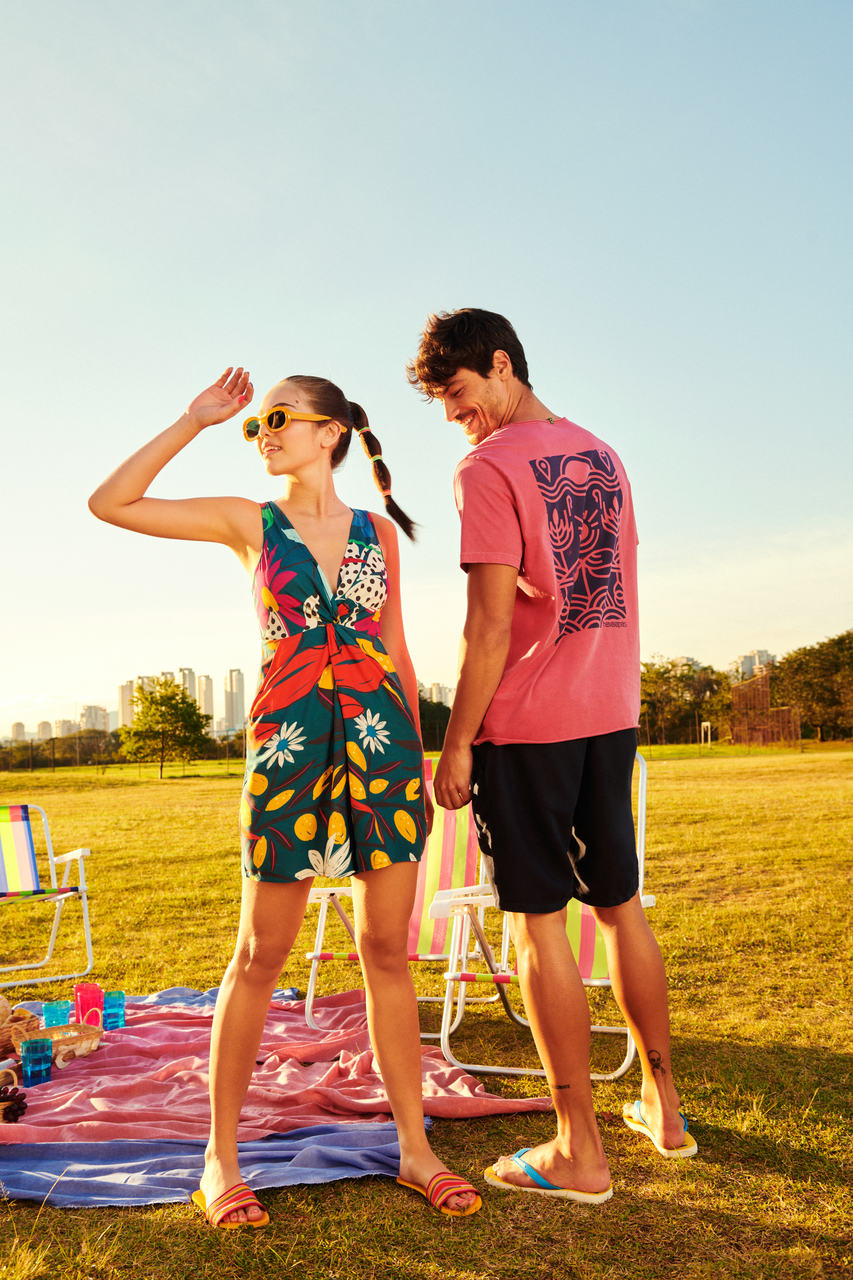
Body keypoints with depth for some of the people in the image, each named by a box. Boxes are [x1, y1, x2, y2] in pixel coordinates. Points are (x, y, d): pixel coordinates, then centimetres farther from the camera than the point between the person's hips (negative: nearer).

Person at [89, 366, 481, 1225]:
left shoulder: (378, 532, 11)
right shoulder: (249, 524, 7)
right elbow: (110, 503, 2)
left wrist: (417, 755, 12)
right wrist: (193, 422, 1)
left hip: (382, 744, 2)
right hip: (288, 748, -1)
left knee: (387, 951, 7)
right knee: (261, 954, 5)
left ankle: (414, 1150, 19)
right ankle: (221, 1155, 20)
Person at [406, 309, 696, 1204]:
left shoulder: (488, 468, -10)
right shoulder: (602, 457, 13)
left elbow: (490, 625, -16)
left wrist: (456, 744, -10)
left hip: (527, 725, -7)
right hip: (611, 713, 8)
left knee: (538, 922, 0)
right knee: (619, 904, 16)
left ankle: (579, 1153, 8)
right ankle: (663, 1107, 28)